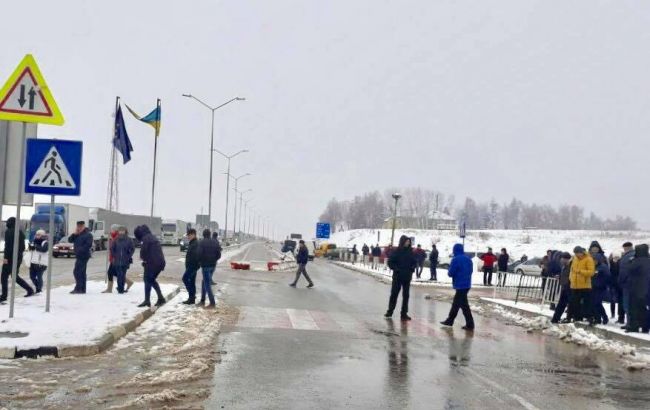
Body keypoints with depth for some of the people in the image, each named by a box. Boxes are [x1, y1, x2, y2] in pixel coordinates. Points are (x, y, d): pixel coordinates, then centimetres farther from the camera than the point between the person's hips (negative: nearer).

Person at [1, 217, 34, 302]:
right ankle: (30, 289, 6)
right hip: (19, 257, 8)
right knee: (15, 276, 17)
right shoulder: (20, 232, 13)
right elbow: (23, 247, 16)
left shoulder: (8, 232, -9)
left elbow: (8, 245, -18)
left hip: (10, 257, -8)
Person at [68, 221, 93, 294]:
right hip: (79, 256, 9)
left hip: (84, 256, -9)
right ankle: (82, 289, 18)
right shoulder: (77, 235, 17)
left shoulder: (88, 235, -9)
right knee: (81, 272, 12)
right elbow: (70, 240, 12)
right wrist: (74, 234, -3)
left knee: (77, 272, -14)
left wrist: (80, 250, -21)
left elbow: (88, 245, -19)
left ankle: (78, 288, -13)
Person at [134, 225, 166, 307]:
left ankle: (147, 301, 1)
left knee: (148, 280, 1)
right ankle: (161, 298, 14)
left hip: (152, 263, -9)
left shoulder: (146, 239, -11)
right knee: (152, 280, 19)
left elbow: (143, 251, -15)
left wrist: (144, 259, 6)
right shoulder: (152, 237, 19)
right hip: (160, 262, 9)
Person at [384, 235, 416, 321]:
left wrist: (412, 268, -5)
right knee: (394, 294, 2)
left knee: (406, 295, 6)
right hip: (397, 276, -3)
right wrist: (396, 269, -17)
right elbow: (390, 262, -5)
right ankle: (390, 311, 12)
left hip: (407, 277, 3)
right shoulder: (396, 251, -7)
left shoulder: (411, 251, 3)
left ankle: (404, 313, 13)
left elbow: (414, 262, 13)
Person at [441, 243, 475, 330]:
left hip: (460, 285, -8)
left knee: (463, 304, -3)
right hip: (467, 284, 8)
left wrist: (450, 270, 7)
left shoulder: (456, 259, -14)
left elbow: (451, 273, -13)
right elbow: (471, 270, 18)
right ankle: (449, 320, 27)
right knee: (456, 303, 17)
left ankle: (470, 324, -3)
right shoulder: (468, 259, 9)